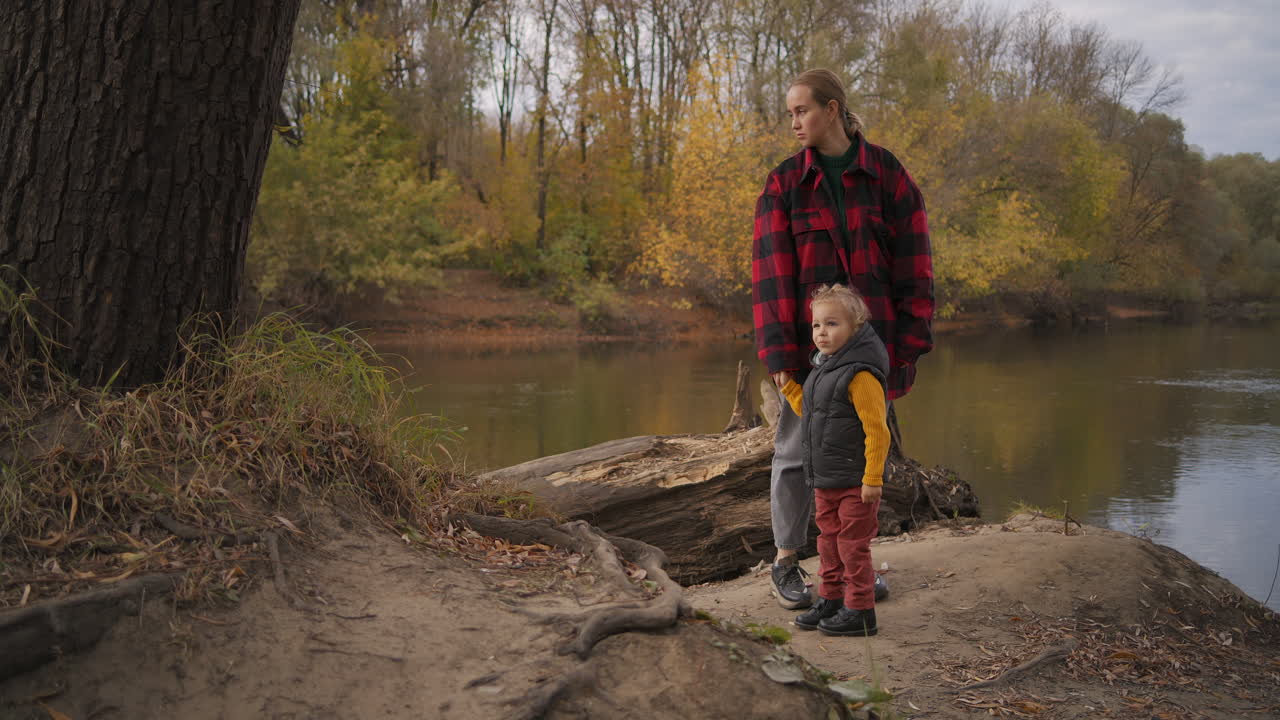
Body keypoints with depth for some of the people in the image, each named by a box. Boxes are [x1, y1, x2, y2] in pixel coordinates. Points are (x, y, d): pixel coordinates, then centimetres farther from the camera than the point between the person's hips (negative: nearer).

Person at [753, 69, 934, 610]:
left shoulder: (887, 175, 1)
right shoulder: (783, 184, 0)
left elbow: (912, 265, 0)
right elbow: (771, 272, -5)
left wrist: (909, 342, -5)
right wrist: (779, 353, -13)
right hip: (811, 342, -1)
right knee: (797, 452, 4)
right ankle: (785, 561, 18)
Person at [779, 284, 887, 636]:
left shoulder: (861, 375, -20)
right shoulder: (822, 368, 10)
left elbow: (877, 430, -21)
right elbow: (808, 410, 26)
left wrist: (872, 478, -22)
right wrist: (788, 385, 18)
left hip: (855, 483, -9)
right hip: (825, 481, 9)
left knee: (853, 544, 0)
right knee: (829, 540, 17)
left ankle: (860, 611, 10)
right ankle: (830, 600, 28)